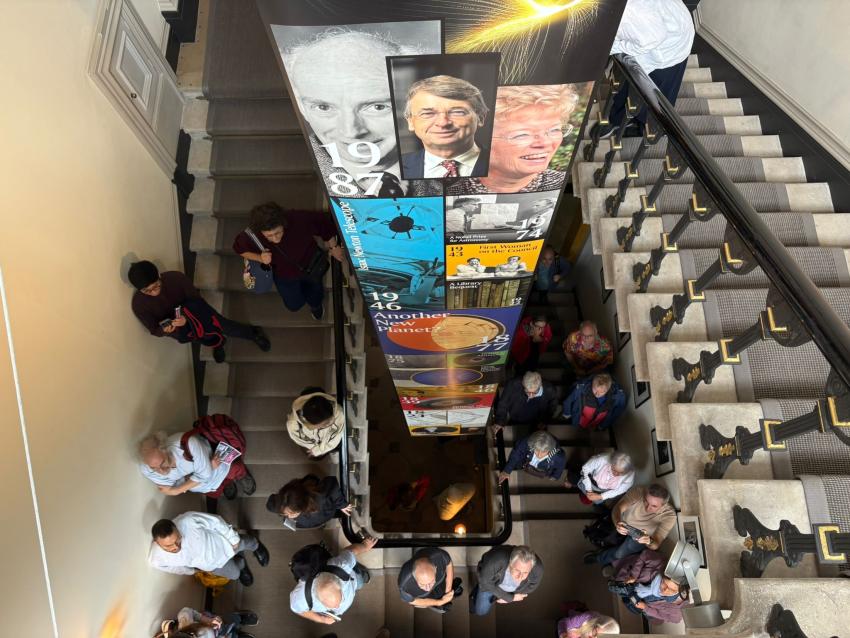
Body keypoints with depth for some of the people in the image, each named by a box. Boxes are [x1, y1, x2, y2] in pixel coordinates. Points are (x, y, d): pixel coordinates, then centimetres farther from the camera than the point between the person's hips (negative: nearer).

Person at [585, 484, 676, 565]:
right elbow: (617, 508, -28)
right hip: (623, 527, 3)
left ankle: (598, 558, 7)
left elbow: (655, 545, -27)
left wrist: (649, 541, -50)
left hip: (638, 541, -3)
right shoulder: (639, 491, -30)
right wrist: (617, 523, -49)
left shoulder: (669, 515, -30)